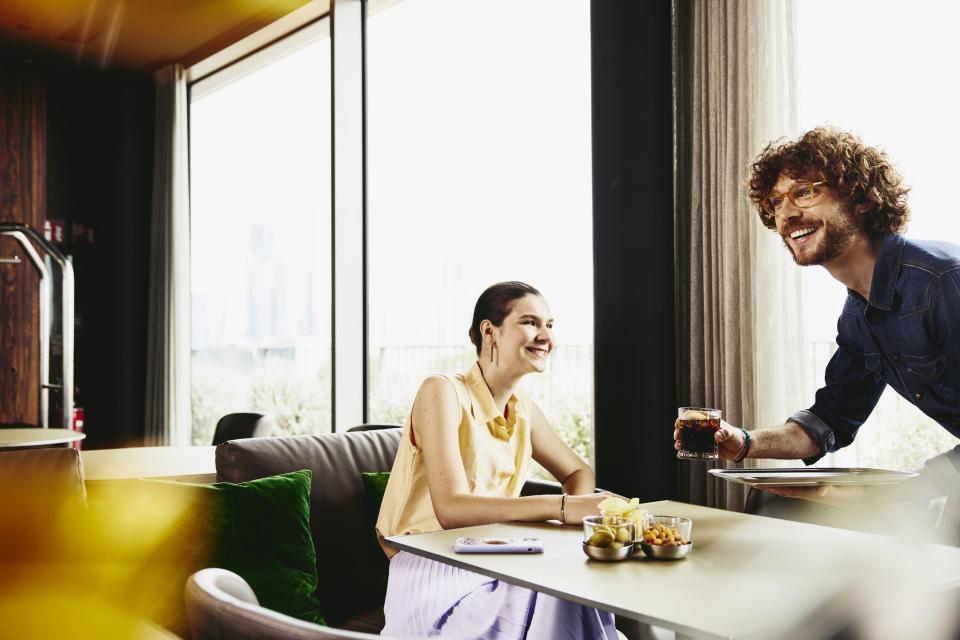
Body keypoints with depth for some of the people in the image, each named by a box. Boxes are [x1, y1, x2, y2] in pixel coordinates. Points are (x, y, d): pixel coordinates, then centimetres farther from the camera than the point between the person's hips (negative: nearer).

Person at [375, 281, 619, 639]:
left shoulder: (524, 412, 10)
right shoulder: (443, 392, -13)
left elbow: (578, 472, 20)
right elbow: (451, 508, -23)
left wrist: (581, 506, -6)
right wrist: (560, 507, -30)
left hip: (495, 568, 7)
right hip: (434, 579, -6)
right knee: (556, 600, -27)